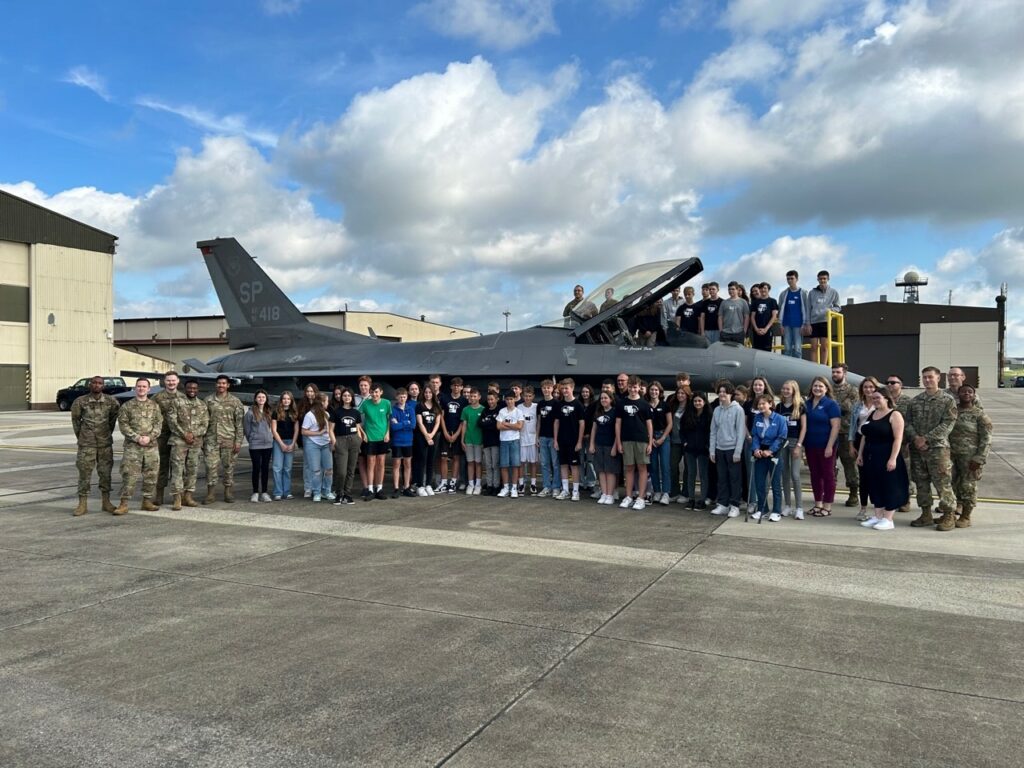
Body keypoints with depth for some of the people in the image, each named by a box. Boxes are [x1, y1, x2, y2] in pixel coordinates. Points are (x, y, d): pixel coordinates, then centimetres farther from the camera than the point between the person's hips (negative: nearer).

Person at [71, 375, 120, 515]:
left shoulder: (111, 402, 0)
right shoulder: (80, 401, -3)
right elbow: (75, 418, 8)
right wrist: (80, 435, 9)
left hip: (105, 443, 2)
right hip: (86, 444, -2)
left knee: (105, 472, 7)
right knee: (84, 473, -1)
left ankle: (106, 502, 16)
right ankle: (82, 504, 5)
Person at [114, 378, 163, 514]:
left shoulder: (154, 406, 11)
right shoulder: (127, 406, 4)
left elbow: (159, 424, 4)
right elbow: (123, 424, -3)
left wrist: (150, 437, -13)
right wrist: (136, 437, -14)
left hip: (151, 446, 3)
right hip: (132, 446, -3)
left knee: (151, 475, 6)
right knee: (129, 475, -6)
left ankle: (147, 501, 17)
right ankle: (124, 504, -2)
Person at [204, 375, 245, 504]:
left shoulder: (235, 401, 3)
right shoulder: (208, 400, 8)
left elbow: (239, 423, 0)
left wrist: (238, 441, -6)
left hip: (229, 439, -1)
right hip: (212, 439, 1)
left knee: (228, 466, 5)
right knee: (211, 466, -3)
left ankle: (229, 493, 15)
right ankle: (210, 493, 4)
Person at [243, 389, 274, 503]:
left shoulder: (268, 412, 9)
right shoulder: (250, 412, -5)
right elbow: (247, 429, -1)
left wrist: (270, 437, 7)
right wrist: (251, 440, 3)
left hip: (268, 445, 4)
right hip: (255, 445, -4)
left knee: (265, 468, 6)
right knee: (256, 468, 1)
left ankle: (264, 492, 13)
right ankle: (255, 493, 10)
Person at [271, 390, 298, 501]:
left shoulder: (294, 413, 9)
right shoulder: (276, 412, 0)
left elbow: (296, 430, 8)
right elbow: (273, 430, -4)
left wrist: (293, 444, -4)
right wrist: (282, 444, -9)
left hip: (291, 443, 3)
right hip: (278, 442, -3)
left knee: (288, 468, 5)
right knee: (277, 468, -5)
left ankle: (287, 492, 10)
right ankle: (278, 493, -1)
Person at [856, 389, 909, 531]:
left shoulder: (894, 415, -7)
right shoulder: (871, 414, 14)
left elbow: (898, 438, -14)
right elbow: (865, 436, 17)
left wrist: (893, 458, -21)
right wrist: (860, 453, 12)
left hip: (887, 457, -7)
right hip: (871, 457, 7)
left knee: (889, 486, -1)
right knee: (875, 486, 10)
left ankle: (888, 519, 3)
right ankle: (877, 516, 17)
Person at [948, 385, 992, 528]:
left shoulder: (980, 415, -5)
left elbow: (986, 439, -8)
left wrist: (979, 459, -15)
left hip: (970, 457, -4)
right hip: (951, 455, 4)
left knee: (968, 486, 1)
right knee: (951, 484, 9)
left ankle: (965, 517, 12)